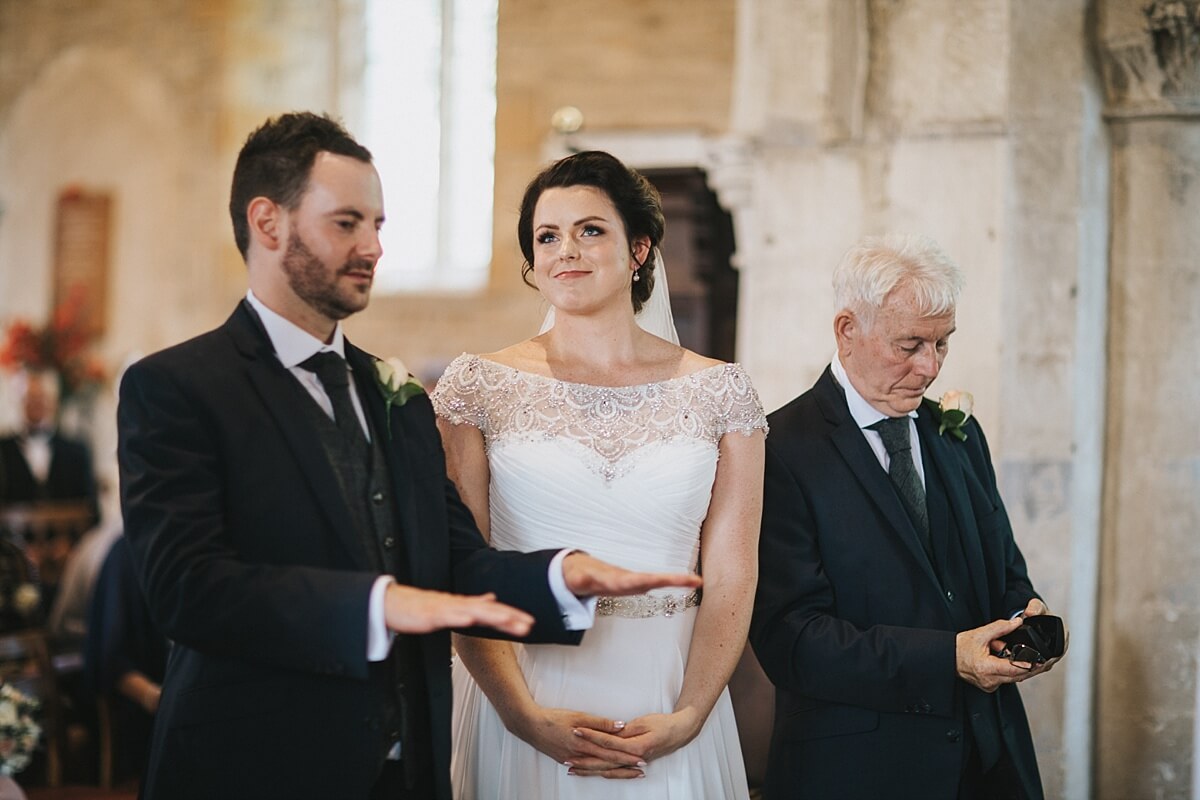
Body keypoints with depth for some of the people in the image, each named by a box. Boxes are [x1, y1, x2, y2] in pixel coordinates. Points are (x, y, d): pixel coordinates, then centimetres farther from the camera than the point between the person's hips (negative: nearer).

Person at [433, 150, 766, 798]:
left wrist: (687, 717, -13)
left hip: (667, 704, 1)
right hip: (518, 700, -1)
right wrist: (525, 714, -15)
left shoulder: (718, 392, 1)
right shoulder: (480, 387, -1)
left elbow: (731, 578, -1)